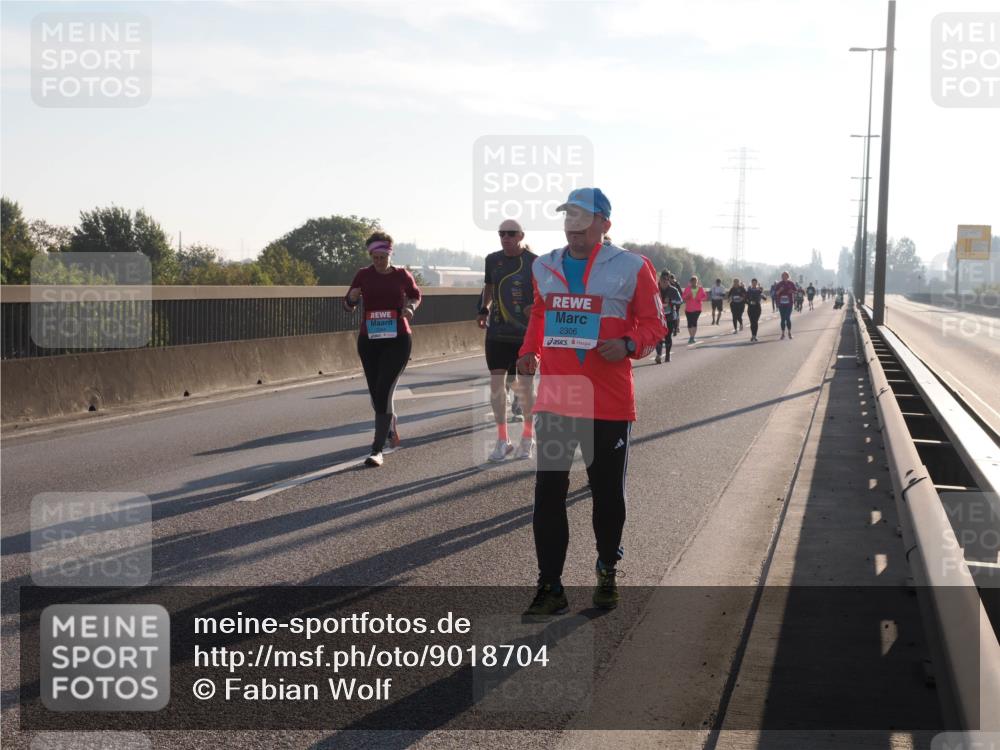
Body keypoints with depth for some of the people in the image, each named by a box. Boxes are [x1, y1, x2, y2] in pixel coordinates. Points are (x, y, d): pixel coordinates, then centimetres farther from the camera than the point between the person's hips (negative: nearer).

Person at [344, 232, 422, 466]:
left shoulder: (402, 275, 0)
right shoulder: (364, 275, 1)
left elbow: (415, 295, 19)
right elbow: (349, 305, 6)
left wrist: (410, 307, -3)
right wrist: (352, 297, -17)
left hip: (397, 341, -3)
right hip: (369, 341, 3)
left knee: (384, 392, -15)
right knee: (376, 393, 12)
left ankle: (377, 449, -15)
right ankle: (390, 424, 45)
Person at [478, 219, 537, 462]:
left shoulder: (534, 263, -6)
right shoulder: (493, 260, 5)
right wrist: (484, 309, 8)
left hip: (526, 333, -3)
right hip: (497, 332, 3)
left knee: (525, 384, 4)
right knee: (497, 381, -1)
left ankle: (528, 437, 23)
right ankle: (502, 440, 10)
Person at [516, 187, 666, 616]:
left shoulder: (630, 268, -5)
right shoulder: (545, 267, 9)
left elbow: (653, 323, 0)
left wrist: (629, 345, -19)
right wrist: (529, 352, 7)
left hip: (608, 403, -3)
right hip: (554, 399, 4)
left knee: (607, 492, 9)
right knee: (548, 492, 1)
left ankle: (607, 574, 29)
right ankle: (550, 586, 8)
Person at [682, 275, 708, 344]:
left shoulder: (700, 288, 1)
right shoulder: (687, 288, 1)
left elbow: (705, 296, 5)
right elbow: (683, 296, 4)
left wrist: (700, 299, -14)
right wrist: (686, 296, -18)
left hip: (697, 308, -1)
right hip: (688, 308, 1)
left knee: (694, 322, -10)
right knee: (689, 322, 3)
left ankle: (692, 337, -7)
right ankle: (691, 337, 16)